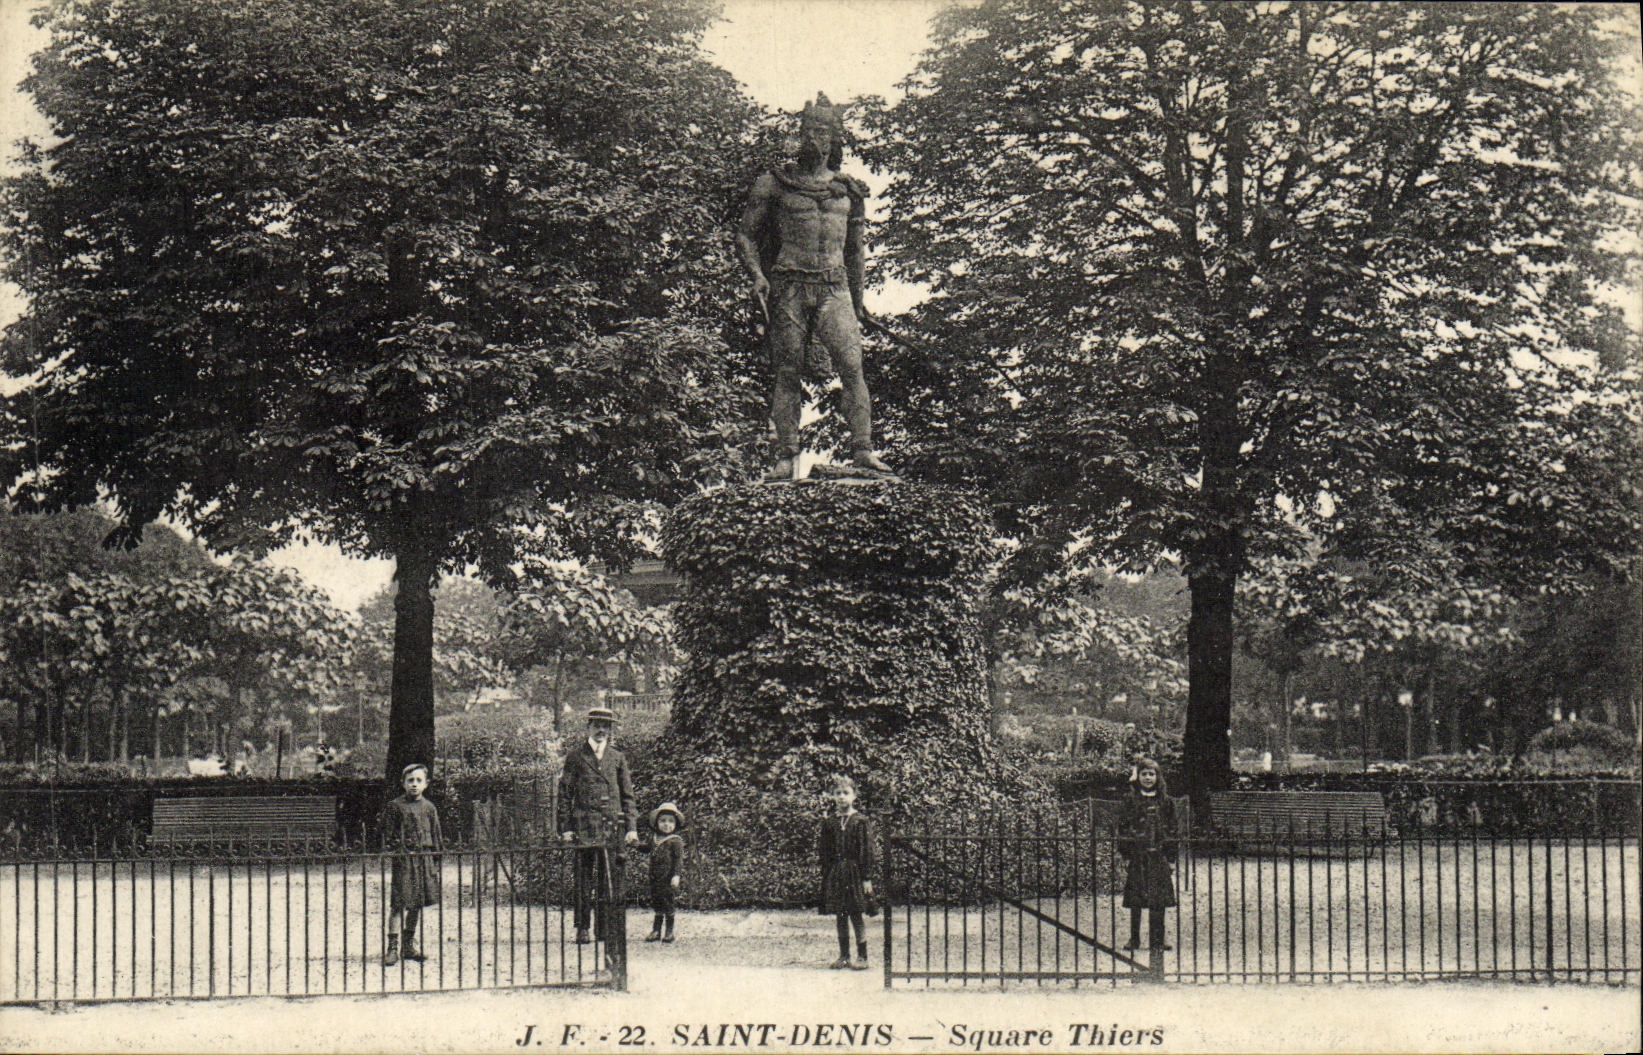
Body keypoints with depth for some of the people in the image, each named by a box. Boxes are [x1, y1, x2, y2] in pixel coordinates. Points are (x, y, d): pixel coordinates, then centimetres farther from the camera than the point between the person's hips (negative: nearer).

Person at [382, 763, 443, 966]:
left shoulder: (429, 808, 11)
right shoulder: (395, 807, -2)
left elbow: (437, 836, 15)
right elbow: (387, 835, -2)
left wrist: (437, 863, 13)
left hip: (424, 858, 5)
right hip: (402, 858, -5)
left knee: (417, 904, 10)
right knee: (398, 904, -7)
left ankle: (409, 944, 22)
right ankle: (393, 947, -4)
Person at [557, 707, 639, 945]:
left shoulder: (617, 758, 14)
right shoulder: (575, 756, 6)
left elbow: (628, 796, 15)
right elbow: (564, 794, 5)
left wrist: (632, 827, 6)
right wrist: (565, 828, -3)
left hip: (613, 827, 2)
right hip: (584, 826, -2)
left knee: (612, 881, 1)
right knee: (584, 880, -2)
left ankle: (608, 927, 7)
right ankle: (582, 928, 2)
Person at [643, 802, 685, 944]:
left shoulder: (675, 841, -8)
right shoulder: (654, 839, 11)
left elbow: (679, 859, -10)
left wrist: (676, 875, -15)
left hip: (668, 879, -6)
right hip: (655, 879, 6)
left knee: (668, 904, -2)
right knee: (656, 905, 10)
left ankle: (669, 932, 7)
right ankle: (656, 931, 17)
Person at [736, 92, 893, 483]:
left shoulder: (848, 191, 13)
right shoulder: (775, 184, 5)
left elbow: (856, 248, 22)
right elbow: (745, 235, 9)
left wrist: (857, 300, 22)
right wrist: (757, 276, -7)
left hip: (834, 289, 2)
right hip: (789, 288, -1)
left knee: (852, 366, -13)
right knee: (788, 374, -2)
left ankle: (862, 450, -14)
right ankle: (787, 457, 1)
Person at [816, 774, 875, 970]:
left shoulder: (861, 821, -3)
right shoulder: (829, 822, 6)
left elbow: (867, 851, -4)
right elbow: (823, 851, 10)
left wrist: (867, 878, -8)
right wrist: (826, 875, 4)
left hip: (855, 872, -3)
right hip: (835, 874, 3)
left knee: (856, 915, -2)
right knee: (840, 917, 8)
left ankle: (862, 956, 7)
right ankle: (844, 956, 17)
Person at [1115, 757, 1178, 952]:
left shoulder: (1166, 802, 9)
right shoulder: (1130, 801, 4)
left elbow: (1171, 829, 10)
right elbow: (1123, 828, 2)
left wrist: (1169, 854, 3)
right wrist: (1126, 855, -5)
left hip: (1158, 856, 1)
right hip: (1136, 855, -1)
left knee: (1158, 901, -1)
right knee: (1135, 900, 1)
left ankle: (1157, 940, 5)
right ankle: (1134, 938, 10)